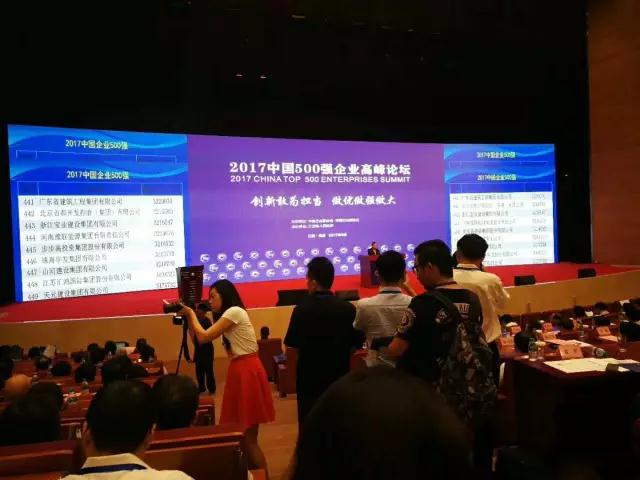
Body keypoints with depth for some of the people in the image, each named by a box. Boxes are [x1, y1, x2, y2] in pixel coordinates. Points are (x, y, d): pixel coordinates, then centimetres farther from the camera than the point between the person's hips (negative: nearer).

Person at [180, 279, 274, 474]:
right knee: (243, 433, 13)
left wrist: (191, 313, -3)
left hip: (247, 372, -10)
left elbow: (203, 337, -16)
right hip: (239, 370, 10)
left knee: (248, 436, -2)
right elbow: (196, 340, 16)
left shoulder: (234, 312, -13)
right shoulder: (228, 314, 17)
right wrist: (189, 317, 10)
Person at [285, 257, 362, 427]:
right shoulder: (348, 308, -7)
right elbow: (357, 342, 0)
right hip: (340, 377, 3)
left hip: (310, 378, -2)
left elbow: (292, 343, -11)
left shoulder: (302, 309, -15)